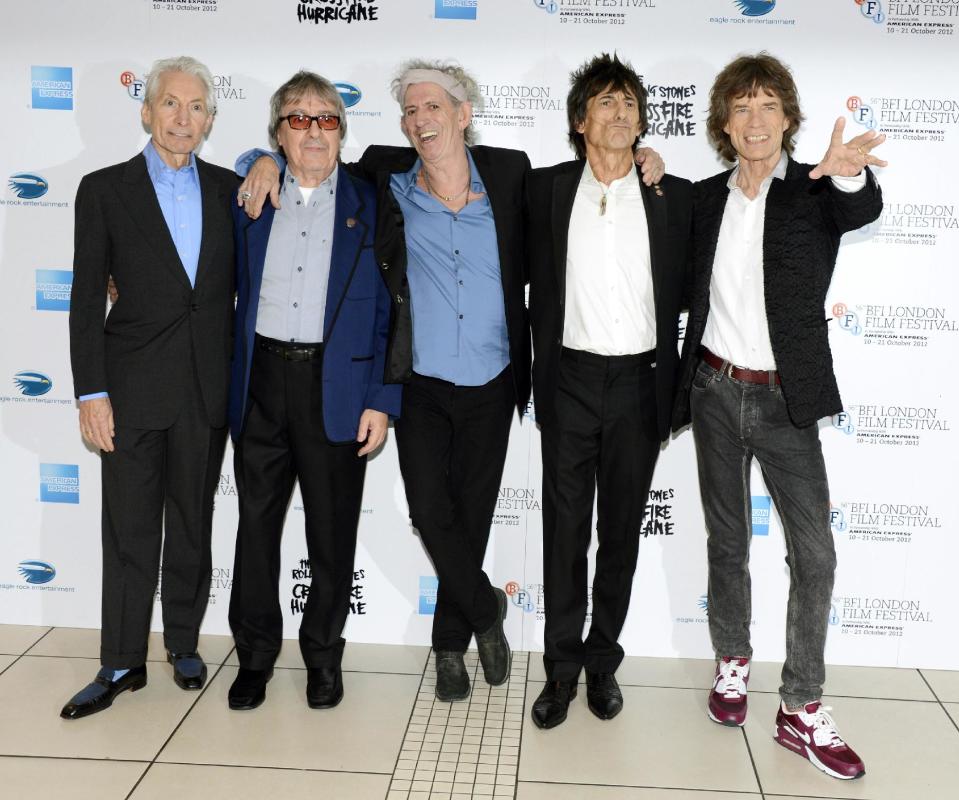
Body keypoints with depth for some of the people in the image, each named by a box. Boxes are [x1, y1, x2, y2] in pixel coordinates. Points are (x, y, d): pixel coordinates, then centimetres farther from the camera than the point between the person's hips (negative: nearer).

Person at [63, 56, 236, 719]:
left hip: (208, 389, 2)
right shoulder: (105, 190, 0)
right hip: (134, 388, -2)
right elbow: (86, 300, -3)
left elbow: (244, 284, 15)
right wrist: (91, 394, -8)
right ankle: (122, 664, 18)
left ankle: (184, 645, 29)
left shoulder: (230, 190, 7)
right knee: (130, 530, 5)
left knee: (193, 524, 13)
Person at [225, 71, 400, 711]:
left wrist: (381, 401, -7)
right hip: (262, 379, 2)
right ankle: (255, 653, 26)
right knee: (257, 521, 9)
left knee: (332, 528, 8)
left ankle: (324, 654, 26)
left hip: (338, 386, -2)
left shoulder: (369, 206, 2)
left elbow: (389, 312, -2)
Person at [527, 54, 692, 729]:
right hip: (571, 381, 0)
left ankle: (603, 660, 26)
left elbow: (681, 294, 5)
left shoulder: (674, 196, 2)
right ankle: (563, 667, 19)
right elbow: (541, 289, 8)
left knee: (622, 530, 10)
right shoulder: (548, 188, 2)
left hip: (639, 382, 1)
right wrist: (543, 377, 5)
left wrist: (670, 389, 3)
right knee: (565, 529, 5)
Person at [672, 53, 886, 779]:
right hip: (715, 391, 3)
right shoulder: (707, 198, 4)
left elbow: (863, 210, -28)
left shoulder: (815, 192, -5)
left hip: (784, 398, -2)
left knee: (814, 554, -3)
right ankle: (733, 663, 32)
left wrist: (848, 173, -53)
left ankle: (802, 712, 10)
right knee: (727, 539, 14)